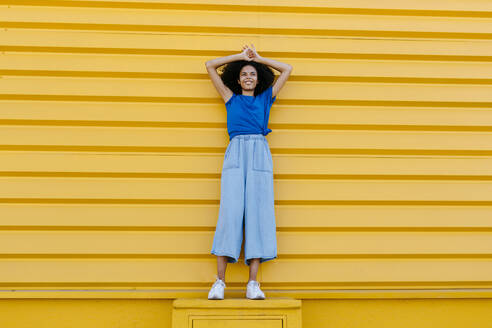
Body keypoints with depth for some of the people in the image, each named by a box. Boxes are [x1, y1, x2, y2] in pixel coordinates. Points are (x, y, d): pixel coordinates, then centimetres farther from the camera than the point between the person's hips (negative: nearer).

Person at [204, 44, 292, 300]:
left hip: (260, 154, 1)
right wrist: (240, 56, 27)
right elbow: (210, 66, 24)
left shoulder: (266, 98, 22)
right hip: (235, 152, -1)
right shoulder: (231, 98, 21)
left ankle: (252, 283, -9)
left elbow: (287, 69, 29)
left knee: (258, 212, -9)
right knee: (230, 211, -12)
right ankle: (220, 281, -11)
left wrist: (259, 58, 31)